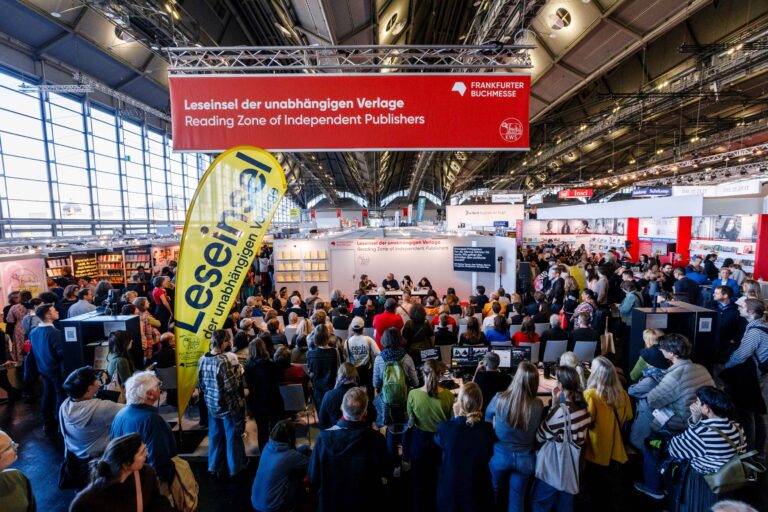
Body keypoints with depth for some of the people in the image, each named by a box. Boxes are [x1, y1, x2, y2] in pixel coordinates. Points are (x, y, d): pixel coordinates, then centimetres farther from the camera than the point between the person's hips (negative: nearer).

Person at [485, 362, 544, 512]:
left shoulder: (500, 399, -25)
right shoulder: (538, 405, -23)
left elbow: (487, 418, -2)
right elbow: (538, 430, -2)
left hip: (500, 456, 0)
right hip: (525, 459, 1)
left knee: (498, 494, 26)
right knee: (518, 498, 21)